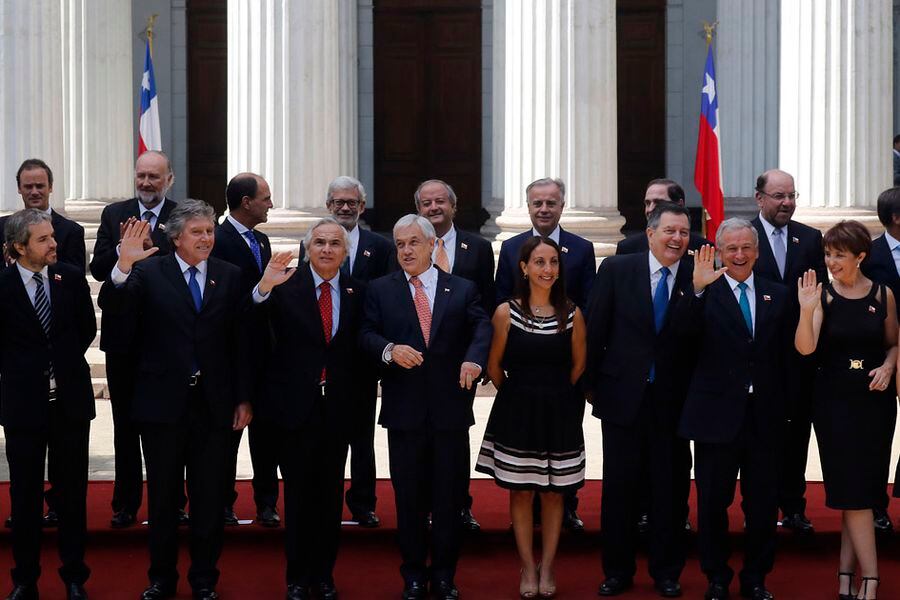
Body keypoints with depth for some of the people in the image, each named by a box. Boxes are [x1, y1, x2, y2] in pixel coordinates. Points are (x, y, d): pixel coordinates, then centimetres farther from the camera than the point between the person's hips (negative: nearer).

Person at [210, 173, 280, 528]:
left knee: (266, 430, 9)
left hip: (264, 351, 7)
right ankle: (223, 503, 13)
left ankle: (266, 502, 16)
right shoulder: (217, 240, -12)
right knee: (228, 431, 3)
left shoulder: (262, 241, 15)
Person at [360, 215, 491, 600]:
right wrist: (389, 350, -22)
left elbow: (481, 328, -4)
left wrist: (474, 358, -24)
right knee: (409, 496, 7)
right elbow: (366, 335, -1)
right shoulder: (380, 290, 7)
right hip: (404, 409, 0)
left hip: (451, 409, 0)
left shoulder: (463, 289, 7)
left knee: (450, 496, 6)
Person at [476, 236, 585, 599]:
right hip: (517, 415, -1)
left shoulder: (572, 315, -4)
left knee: (553, 493, 9)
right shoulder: (506, 313, -8)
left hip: (558, 415, 1)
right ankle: (528, 568, 18)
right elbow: (494, 367, 2)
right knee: (520, 492, 6)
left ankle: (547, 567, 22)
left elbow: (578, 365, 9)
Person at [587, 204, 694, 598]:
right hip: (622, 397, 0)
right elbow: (595, 330, 2)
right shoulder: (616, 270, -1)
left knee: (670, 490, 7)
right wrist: (593, 384, 4)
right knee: (619, 487, 8)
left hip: (673, 402, 0)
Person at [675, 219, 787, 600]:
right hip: (718, 414, -2)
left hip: (764, 416, 3)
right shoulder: (705, 293, -3)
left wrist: (786, 406, 0)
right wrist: (697, 289, -36)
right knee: (713, 502, 9)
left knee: (763, 503, 10)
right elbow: (682, 327, -21)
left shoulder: (777, 295, 7)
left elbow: (786, 352, 6)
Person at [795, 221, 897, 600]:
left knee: (862, 490, 6)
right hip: (835, 400, -2)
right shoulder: (823, 295, -5)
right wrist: (807, 311, -31)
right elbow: (805, 348, -16)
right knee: (852, 491, -3)